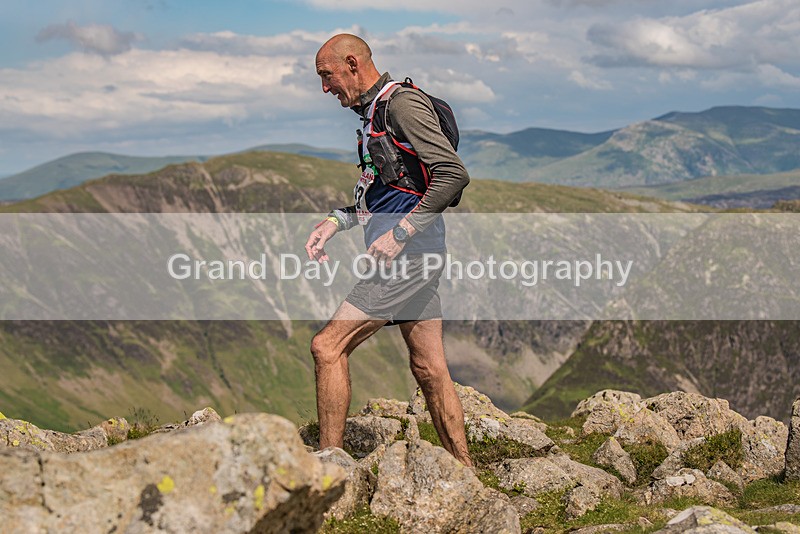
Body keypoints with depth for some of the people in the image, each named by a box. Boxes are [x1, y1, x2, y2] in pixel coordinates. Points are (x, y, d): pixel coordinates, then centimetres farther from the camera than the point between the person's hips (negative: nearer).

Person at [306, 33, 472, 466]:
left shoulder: (402, 103, -11)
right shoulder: (374, 110, 20)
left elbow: (454, 174, -20)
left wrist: (399, 233, -21)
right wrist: (333, 223, 15)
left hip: (409, 253, -10)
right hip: (411, 254, 10)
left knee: (328, 346, -11)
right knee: (429, 369, 9)